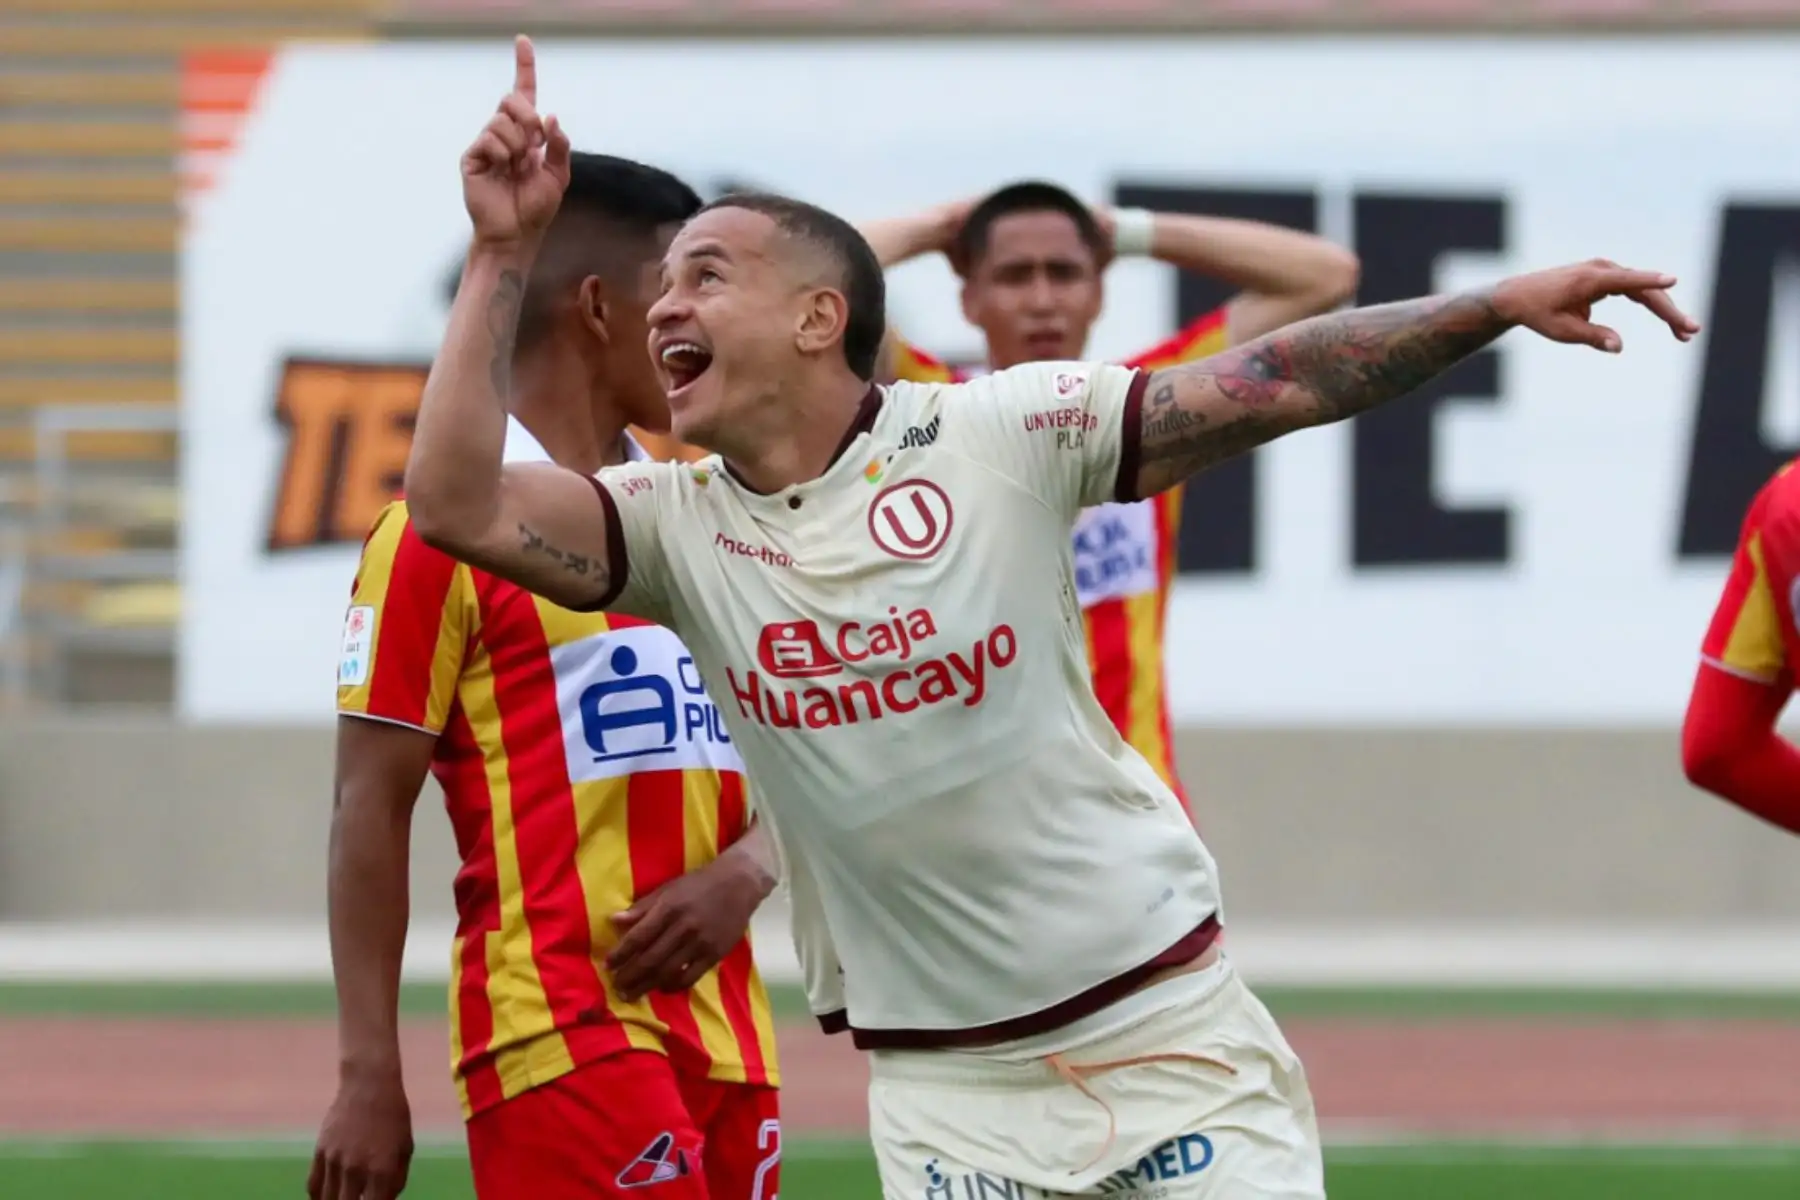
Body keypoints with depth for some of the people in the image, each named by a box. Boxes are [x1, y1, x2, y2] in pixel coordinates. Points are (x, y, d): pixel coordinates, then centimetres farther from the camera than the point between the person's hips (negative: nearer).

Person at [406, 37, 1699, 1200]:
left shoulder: (995, 436, -6)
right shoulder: (680, 526, 0)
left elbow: (1272, 384, -9)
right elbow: (457, 506, -14)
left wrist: (1499, 305, -18)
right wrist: (506, 256, -16)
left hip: (1169, 1028, -2)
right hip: (946, 1094, 2)